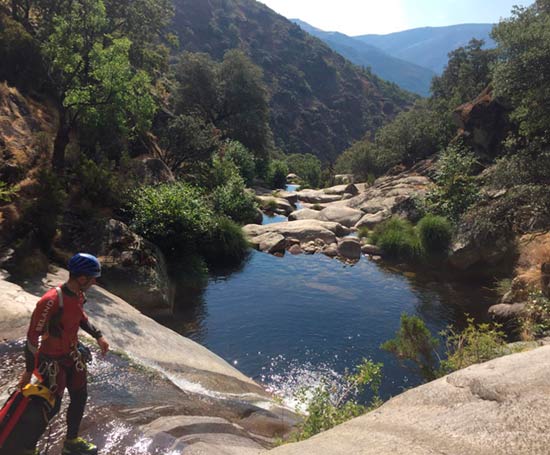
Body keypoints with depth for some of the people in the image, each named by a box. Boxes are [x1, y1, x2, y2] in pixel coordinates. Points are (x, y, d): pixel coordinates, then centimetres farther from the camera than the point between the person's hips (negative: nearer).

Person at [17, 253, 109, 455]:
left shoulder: (78, 294, -6)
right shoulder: (51, 301, -31)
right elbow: (32, 336, -24)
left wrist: (98, 336, 10)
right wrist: (29, 371, -17)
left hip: (72, 355, 8)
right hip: (52, 361, -8)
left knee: (80, 398, 16)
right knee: (51, 407, 5)